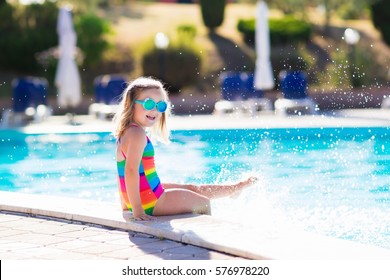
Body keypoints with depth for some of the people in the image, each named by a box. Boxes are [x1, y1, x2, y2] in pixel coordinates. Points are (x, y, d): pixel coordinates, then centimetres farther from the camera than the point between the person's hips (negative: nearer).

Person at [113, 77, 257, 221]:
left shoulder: (126, 132, 10)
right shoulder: (137, 133, -23)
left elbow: (125, 171, 16)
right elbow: (131, 171, -31)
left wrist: (126, 205, 20)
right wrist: (137, 209, -31)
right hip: (150, 203, -10)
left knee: (192, 189, 28)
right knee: (203, 203, 9)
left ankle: (235, 187, 48)